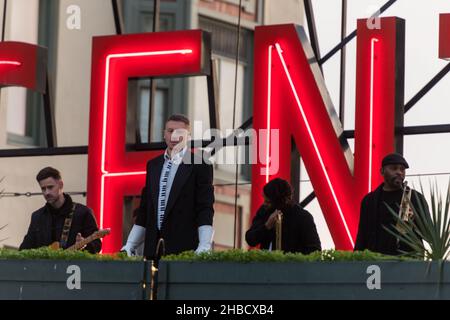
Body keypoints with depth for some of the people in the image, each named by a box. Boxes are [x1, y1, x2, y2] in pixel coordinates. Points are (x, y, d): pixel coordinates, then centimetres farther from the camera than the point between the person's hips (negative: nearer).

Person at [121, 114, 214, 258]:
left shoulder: (200, 165, -1)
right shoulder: (153, 165, 16)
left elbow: (205, 209, -6)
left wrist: (204, 247, -17)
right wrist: (130, 245, 13)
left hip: (184, 248, -5)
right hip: (153, 248, 5)